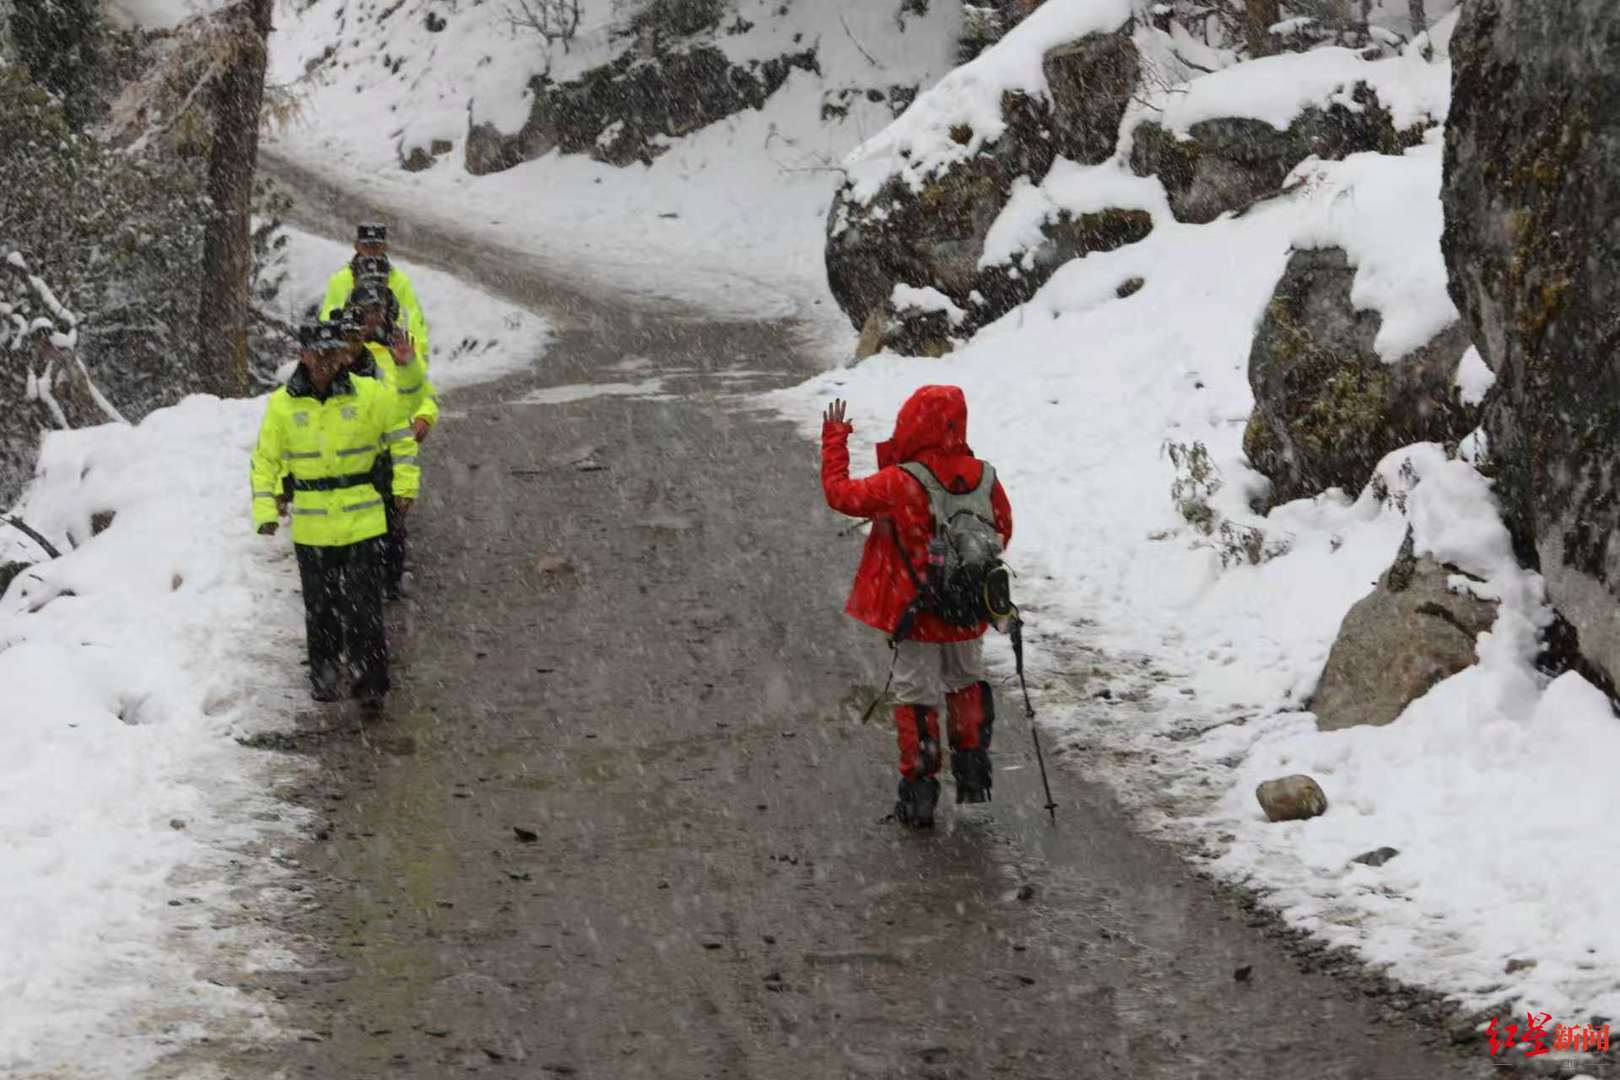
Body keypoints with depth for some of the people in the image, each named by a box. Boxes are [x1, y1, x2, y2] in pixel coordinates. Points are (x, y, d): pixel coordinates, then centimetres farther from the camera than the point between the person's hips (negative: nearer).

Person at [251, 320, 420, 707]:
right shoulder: (282, 404, -2)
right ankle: (323, 675, 27)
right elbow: (265, 460, 6)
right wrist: (265, 511, -1)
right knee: (319, 607, 10)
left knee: (364, 607, -2)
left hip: (362, 522, -1)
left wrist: (405, 485, 6)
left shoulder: (369, 395, -4)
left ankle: (371, 682, 5)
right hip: (311, 526, 1)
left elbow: (400, 436, 10)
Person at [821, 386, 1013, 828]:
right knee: (966, 683, 26)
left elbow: (840, 492, -10)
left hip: (915, 615, -4)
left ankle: (919, 790, 10)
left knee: (916, 696, 8)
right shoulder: (985, 478, -7)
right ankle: (973, 771, 30)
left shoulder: (900, 484, -21)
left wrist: (835, 440, 3)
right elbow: (1003, 531, 8)